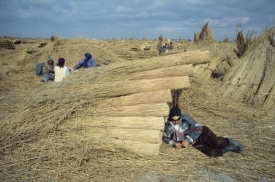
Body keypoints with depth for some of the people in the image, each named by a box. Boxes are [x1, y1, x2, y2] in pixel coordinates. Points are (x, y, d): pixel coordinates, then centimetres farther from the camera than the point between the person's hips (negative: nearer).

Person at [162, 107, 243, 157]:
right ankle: (230, 148, 4)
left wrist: (188, 140, -26)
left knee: (216, 143, -28)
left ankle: (228, 142, 6)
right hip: (194, 143, 2)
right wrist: (174, 143, -17)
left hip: (201, 133, -2)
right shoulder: (169, 126, -8)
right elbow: (165, 137, 1)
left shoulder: (185, 118, -18)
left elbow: (198, 128, -19)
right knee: (212, 153, -20)